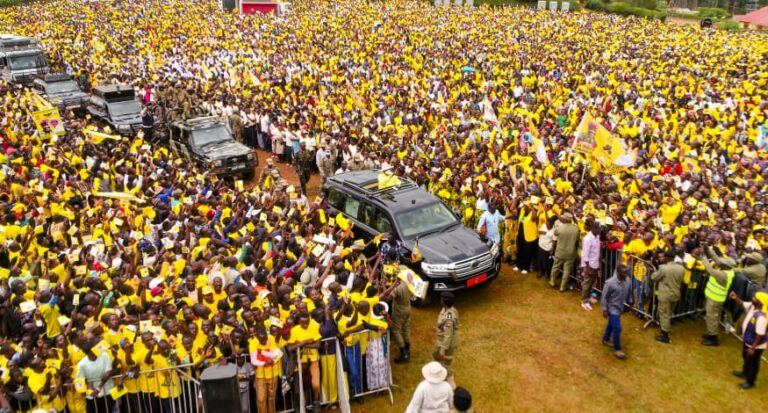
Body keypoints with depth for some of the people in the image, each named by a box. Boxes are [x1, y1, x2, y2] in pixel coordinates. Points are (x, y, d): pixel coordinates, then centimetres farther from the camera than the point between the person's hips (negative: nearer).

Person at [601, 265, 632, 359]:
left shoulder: (627, 281, -10)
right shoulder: (610, 283, -27)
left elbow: (629, 293, 9)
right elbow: (604, 297, -18)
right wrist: (604, 310, -14)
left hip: (620, 307, 7)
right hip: (612, 308, -6)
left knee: (611, 324, 24)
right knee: (617, 328, -7)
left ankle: (606, 339, 45)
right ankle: (617, 349, 7)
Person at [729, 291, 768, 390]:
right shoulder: (752, 306, -14)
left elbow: (760, 335, -31)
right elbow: (742, 304, 7)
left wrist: (753, 348, -23)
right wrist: (736, 298, -16)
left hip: (756, 345, -9)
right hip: (747, 340, 9)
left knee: (753, 363, 14)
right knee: (746, 357, 31)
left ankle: (750, 382, 35)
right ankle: (745, 373, 55)